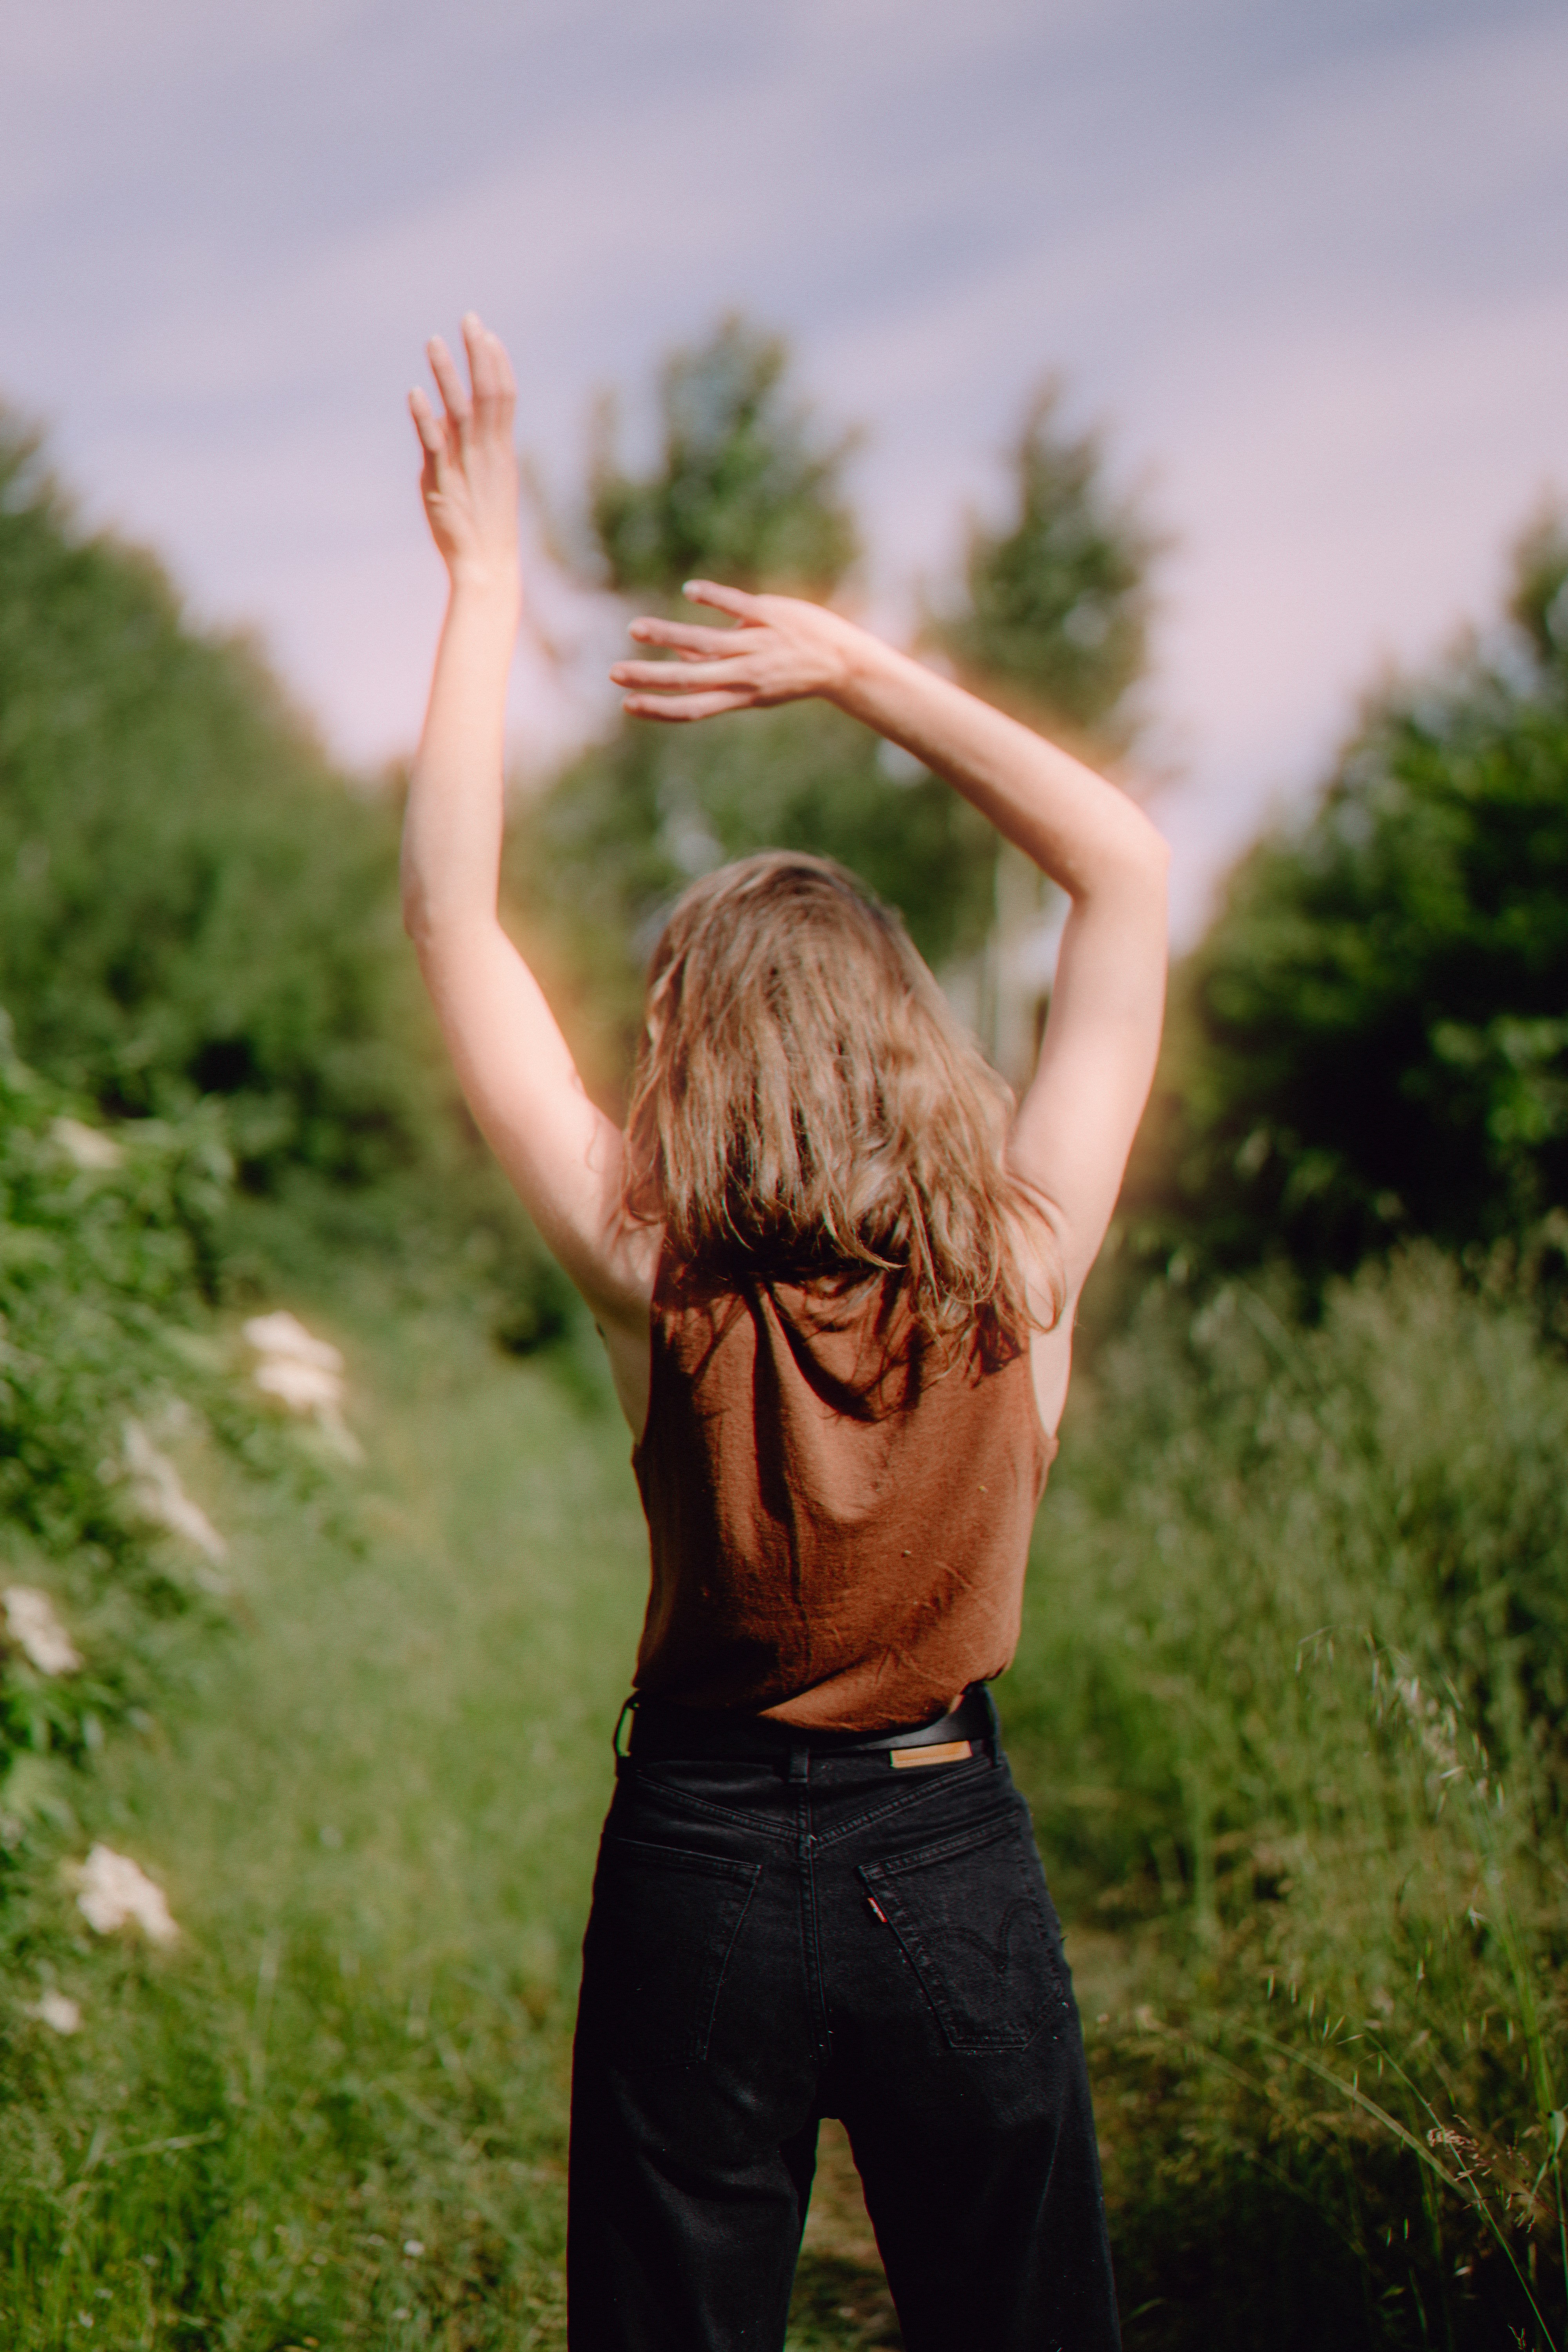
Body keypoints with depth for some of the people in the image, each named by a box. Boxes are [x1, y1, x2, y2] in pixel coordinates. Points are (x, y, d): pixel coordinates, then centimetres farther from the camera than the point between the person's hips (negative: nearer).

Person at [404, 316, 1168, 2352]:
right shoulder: (1022, 1269, -11)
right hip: (955, 1856, 1)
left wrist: (487, 580, -6)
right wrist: (858, 669, -2)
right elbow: (1128, 871, -1)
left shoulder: (659, 1287, -14)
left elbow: (452, 907, -11)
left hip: (709, 1859, -1)